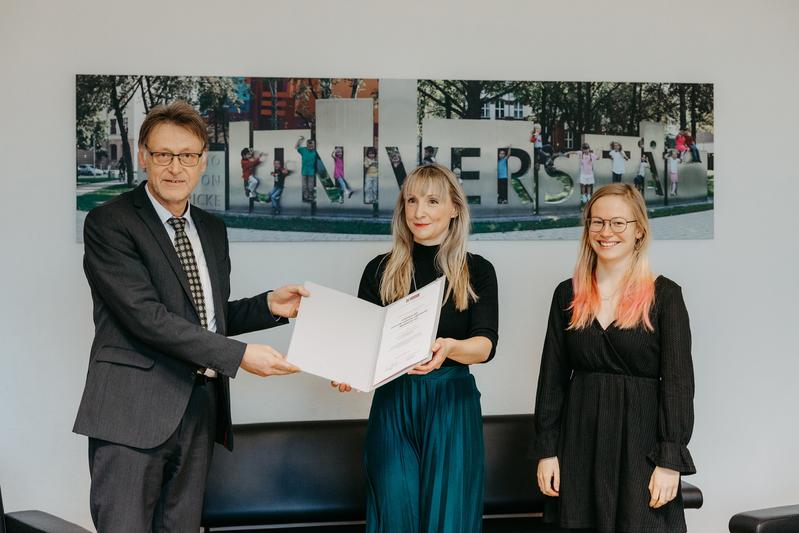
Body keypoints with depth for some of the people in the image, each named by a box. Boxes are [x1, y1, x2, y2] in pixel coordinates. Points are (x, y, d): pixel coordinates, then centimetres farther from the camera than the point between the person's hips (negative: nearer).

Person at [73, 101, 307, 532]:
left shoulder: (212, 229, 17)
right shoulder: (109, 222, -7)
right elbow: (146, 316, -17)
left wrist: (268, 306, 3)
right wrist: (239, 355, -19)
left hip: (200, 410, 7)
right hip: (134, 411, -7)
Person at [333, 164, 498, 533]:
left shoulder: (477, 271, 1)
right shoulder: (380, 270, 4)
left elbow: (485, 344, -10)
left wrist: (448, 348, -32)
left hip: (451, 405, -1)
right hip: (393, 404, 1)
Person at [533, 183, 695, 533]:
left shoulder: (664, 295, -3)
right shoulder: (568, 295, 7)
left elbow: (678, 382, -6)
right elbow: (552, 377, 7)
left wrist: (671, 460, -12)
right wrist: (546, 450, 2)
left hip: (640, 438, -3)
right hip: (579, 441, 3)